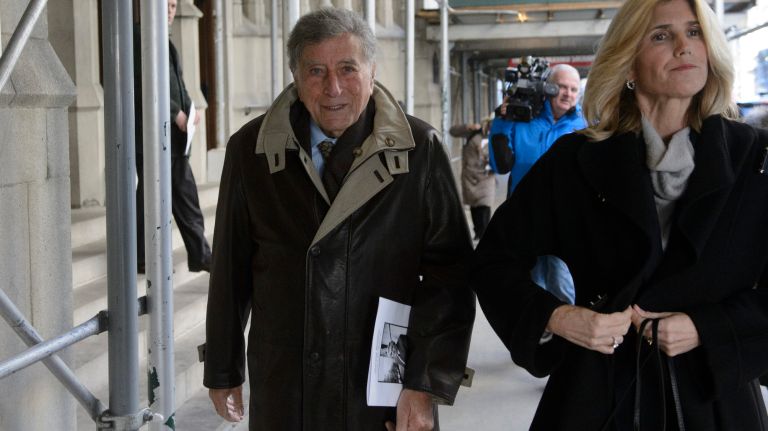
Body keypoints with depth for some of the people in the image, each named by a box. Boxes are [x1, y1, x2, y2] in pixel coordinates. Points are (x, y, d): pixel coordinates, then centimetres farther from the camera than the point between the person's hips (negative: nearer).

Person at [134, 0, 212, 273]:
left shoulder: (165, 42, 19)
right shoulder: (139, 38, -9)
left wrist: (189, 110, 5)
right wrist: (177, 114, -15)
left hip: (175, 136, 9)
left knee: (186, 195, 10)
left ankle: (199, 255, 15)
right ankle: (142, 258, 7)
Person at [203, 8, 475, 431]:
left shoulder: (420, 149, -8)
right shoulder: (250, 150, -3)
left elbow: (448, 274, -8)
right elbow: (230, 271, 3)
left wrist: (426, 385, -13)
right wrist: (222, 371, 9)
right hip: (284, 390, 1)